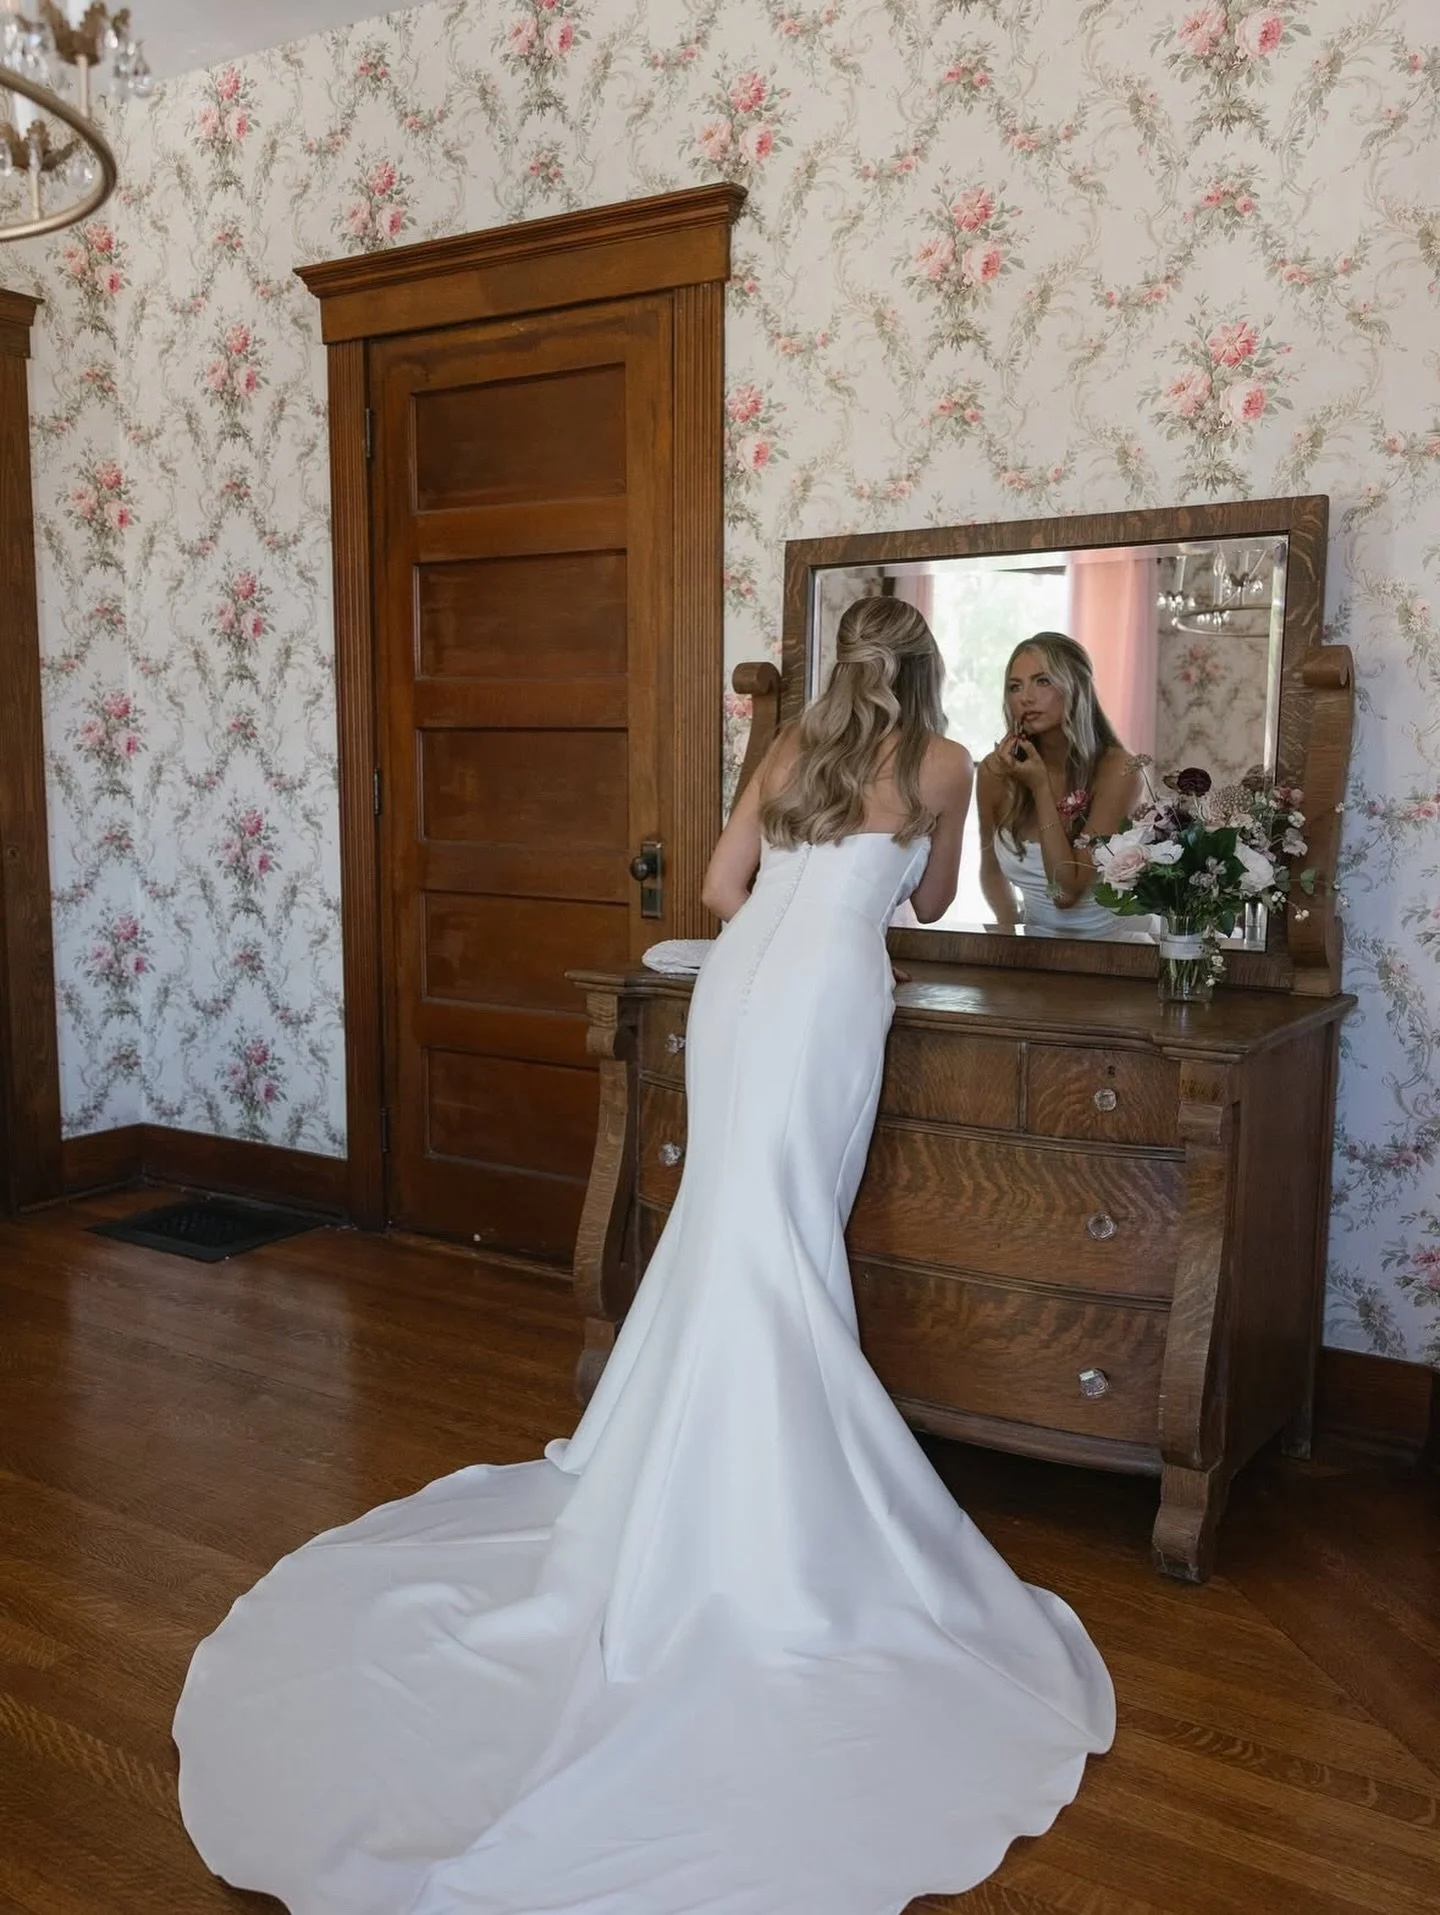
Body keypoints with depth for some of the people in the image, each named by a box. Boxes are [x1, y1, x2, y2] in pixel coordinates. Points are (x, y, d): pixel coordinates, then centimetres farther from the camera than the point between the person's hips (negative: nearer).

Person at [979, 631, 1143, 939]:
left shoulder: (1116, 770, -14)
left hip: (1110, 940, -2)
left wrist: (1040, 787, -19)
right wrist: (1011, 925, -7)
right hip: (1036, 943, 2)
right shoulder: (995, 771, -5)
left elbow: (1066, 892, -18)